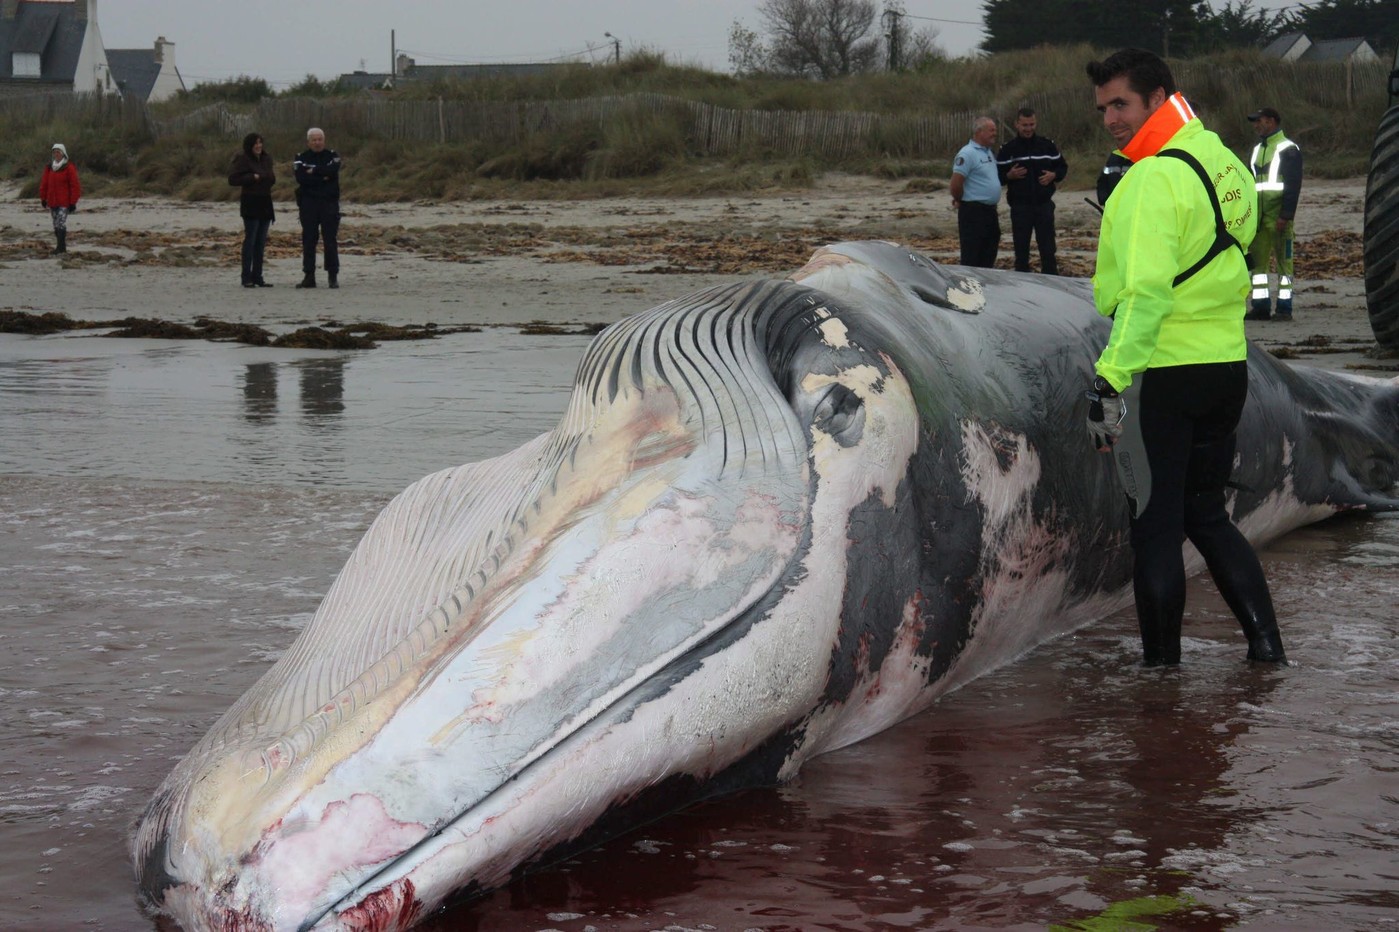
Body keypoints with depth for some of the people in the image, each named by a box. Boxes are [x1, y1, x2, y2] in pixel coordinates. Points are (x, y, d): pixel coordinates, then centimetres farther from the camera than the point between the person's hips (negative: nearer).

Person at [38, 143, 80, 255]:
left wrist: (73, 202, -10)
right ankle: (60, 246, 17)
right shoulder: (49, 168, 9)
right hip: (52, 202, 6)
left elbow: (74, 186, -8)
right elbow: (44, 184, 15)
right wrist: (43, 198, 12)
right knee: (56, 225, 10)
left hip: (64, 203, -6)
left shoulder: (69, 168, -7)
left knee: (61, 223, -15)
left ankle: (61, 246, -15)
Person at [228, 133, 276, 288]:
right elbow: (232, 179, -13)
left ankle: (257, 277, 12)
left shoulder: (266, 159, 13)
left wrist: (273, 176, 2)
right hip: (251, 204, -7)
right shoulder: (243, 160, -7)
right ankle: (247, 278, -5)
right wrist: (253, 177, -17)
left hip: (265, 204, 7)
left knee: (261, 243, 8)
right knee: (250, 240, -7)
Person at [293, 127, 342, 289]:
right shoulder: (301, 158, 7)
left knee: (330, 240, -3)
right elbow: (301, 178, -11)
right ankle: (309, 277, 5)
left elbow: (332, 170, -14)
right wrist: (323, 178, -10)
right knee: (308, 240, 1)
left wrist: (313, 171, -9)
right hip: (309, 203, 1)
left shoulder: (332, 156, 8)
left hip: (329, 203, -1)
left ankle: (333, 276, 1)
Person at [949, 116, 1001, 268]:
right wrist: (960, 201, -5)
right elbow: (955, 185, -19)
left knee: (989, 256, 13)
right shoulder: (968, 154, -15)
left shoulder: (989, 153, 15)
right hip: (973, 211, -9)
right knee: (972, 257, -6)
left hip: (990, 210, 9)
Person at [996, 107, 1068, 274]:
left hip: (1044, 204, 1)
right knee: (1021, 249, 4)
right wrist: (1009, 175, -17)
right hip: (1020, 206, -1)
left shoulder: (1047, 145, 5)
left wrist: (1054, 175, -6)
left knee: (1048, 248, 3)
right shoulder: (1007, 149, 1)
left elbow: (1062, 166, 14)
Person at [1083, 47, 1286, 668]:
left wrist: (1111, 380, -28)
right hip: (1228, 365, 8)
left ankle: (1161, 663, 7)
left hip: (1164, 374, -8)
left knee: (1155, 525, 1)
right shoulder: (1225, 163, 10)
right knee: (1206, 515, 19)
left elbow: (1143, 292, -25)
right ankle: (1265, 643, 17)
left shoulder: (1153, 178, -17)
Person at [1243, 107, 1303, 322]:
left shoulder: (1288, 149, -5)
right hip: (1258, 214, 8)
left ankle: (1284, 308, -2)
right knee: (1256, 260, 5)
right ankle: (1261, 306, 8)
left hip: (1278, 214, -8)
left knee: (1283, 260, -4)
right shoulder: (1257, 150, 19)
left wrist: (1285, 216, -19)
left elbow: (1293, 185, -12)